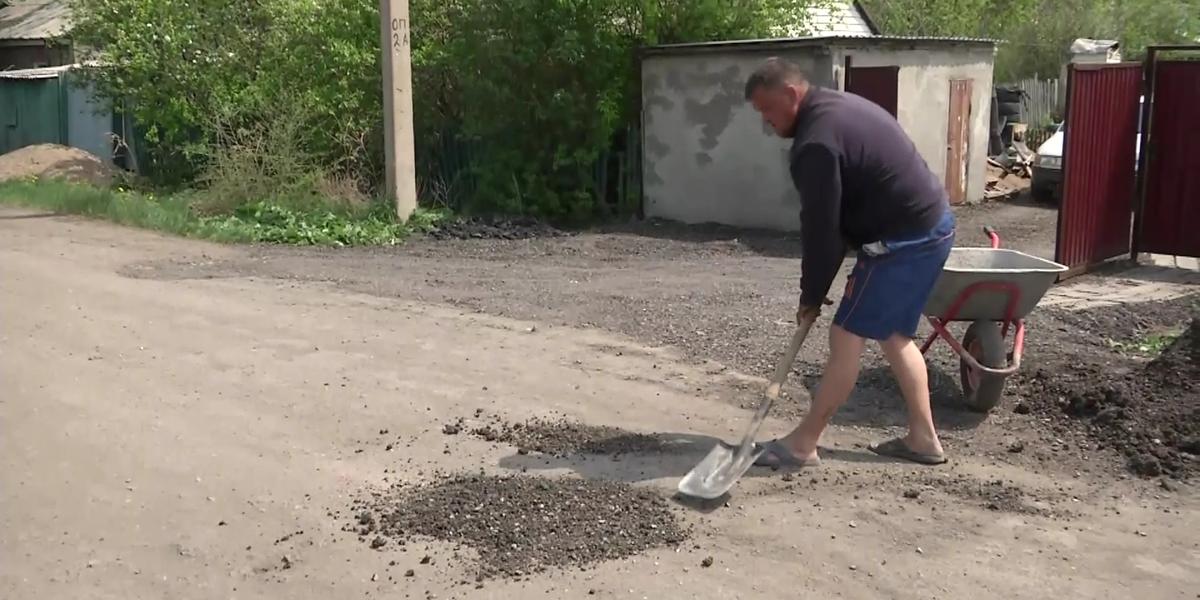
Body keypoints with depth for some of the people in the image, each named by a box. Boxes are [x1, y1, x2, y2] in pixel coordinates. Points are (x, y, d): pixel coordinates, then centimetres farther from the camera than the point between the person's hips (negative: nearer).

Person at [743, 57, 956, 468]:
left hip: (904, 241, -10)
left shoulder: (815, 142, -20)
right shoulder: (837, 107, 14)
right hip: (932, 226, 10)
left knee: (847, 338, -4)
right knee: (895, 336, 18)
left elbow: (820, 229, -17)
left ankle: (803, 445, 5)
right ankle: (923, 438, 25)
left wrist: (811, 296, -4)